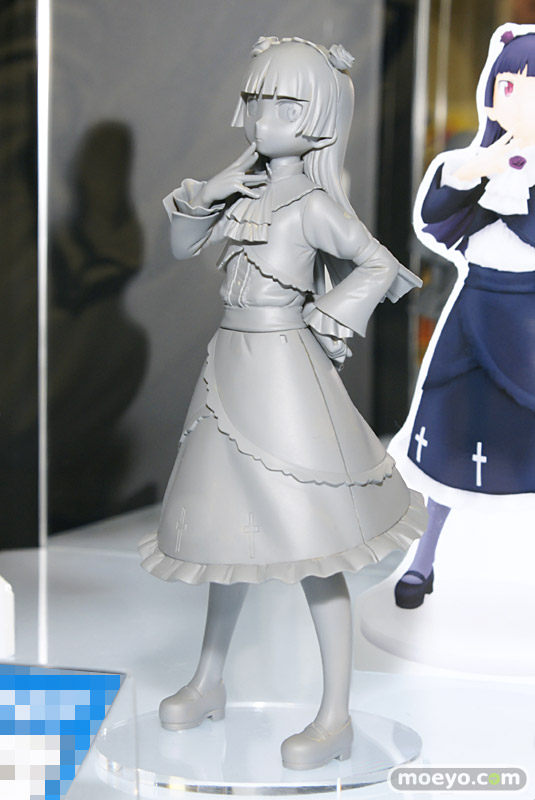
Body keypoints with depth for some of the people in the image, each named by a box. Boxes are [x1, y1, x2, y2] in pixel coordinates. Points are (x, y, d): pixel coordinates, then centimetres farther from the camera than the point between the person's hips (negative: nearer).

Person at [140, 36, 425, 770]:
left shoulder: (313, 203, -10)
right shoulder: (244, 189, 9)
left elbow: (381, 265, -13)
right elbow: (182, 245, 16)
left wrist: (330, 322, -14)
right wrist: (203, 196, -1)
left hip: (284, 369, -7)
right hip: (231, 366, 7)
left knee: (310, 545, -5)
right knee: (230, 530, 17)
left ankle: (336, 720, 6)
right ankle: (208, 683, 33)